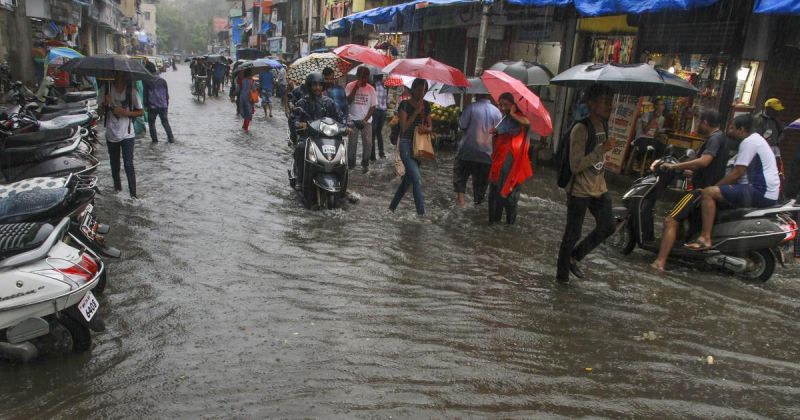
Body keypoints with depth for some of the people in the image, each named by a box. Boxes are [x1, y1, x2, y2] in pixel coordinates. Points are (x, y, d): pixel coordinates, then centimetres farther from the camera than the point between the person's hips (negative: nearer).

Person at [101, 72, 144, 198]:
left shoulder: (131, 92, -5)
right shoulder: (106, 90, 0)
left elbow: (141, 112, 0)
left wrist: (125, 112, -16)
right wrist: (106, 104, -17)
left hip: (127, 134, -3)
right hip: (111, 134, 3)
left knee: (128, 165, -9)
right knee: (114, 165, 15)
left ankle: (133, 194, -7)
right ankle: (117, 187, 33)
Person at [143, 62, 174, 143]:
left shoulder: (147, 81, -7)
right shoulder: (162, 80, 4)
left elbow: (145, 94, -2)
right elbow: (167, 93, 9)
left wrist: (146, 104, 8)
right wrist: (167, 104, 17)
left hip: (152, 106, -3)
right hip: (163, 105, 3)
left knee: (151, 122, 10)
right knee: (165, 122, 14)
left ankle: (154, 139, 8)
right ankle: (170, 138, 9)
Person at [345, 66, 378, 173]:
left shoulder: (371, 89, 2)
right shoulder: (350, 86, -1)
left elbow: (373, 106, 2)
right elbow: (347, 102, -10)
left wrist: (365, 119, -8)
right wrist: (356, 88, -15)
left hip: (366, 121, 1)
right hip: (353, 120, -1)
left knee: (368, 143, -3)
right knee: (352, 142, -2)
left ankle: (365, 164, 9)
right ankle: (350, 163, 9)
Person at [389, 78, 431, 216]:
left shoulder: (426, 106, 10)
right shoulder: (405, 104, -6)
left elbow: (430, 126, 10)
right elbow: (404, 127, -12)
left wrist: (426, 129, -13)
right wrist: (416, 112, -16)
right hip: (406, 144, -6)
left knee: (408, 178, 12)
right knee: (417, 179, -14)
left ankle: (392, 207, 28)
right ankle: (421, 213, -12)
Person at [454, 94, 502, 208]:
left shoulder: (471, 107, -10)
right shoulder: (497, 111, 0)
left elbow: (462, 125, -11)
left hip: (468, 150, -2)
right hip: (487, 153, 3)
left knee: (460, 174, 14)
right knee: (481, 180, 13)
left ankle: (460, 198, 4)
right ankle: (478, 201, 21)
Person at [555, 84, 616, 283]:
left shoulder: (603, 125, 7)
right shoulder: (581, 129, -19)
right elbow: (575, 166, -24)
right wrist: (601, 150, -27)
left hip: (599, 189, 8)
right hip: (580, 191, -8)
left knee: (607, 227, 10)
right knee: (572, 234, 3)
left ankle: (574, 257, 28)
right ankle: (562, 274, 20)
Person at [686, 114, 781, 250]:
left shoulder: (748, 142, -13)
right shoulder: (755, 138, 20)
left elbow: (738, 172, -17)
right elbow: (740, 171, 23)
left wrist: (715, 186, -8)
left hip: (761, 193, -11)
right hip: (768, 192, 11)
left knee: (708, 193, -19)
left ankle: (705, 238, -22)